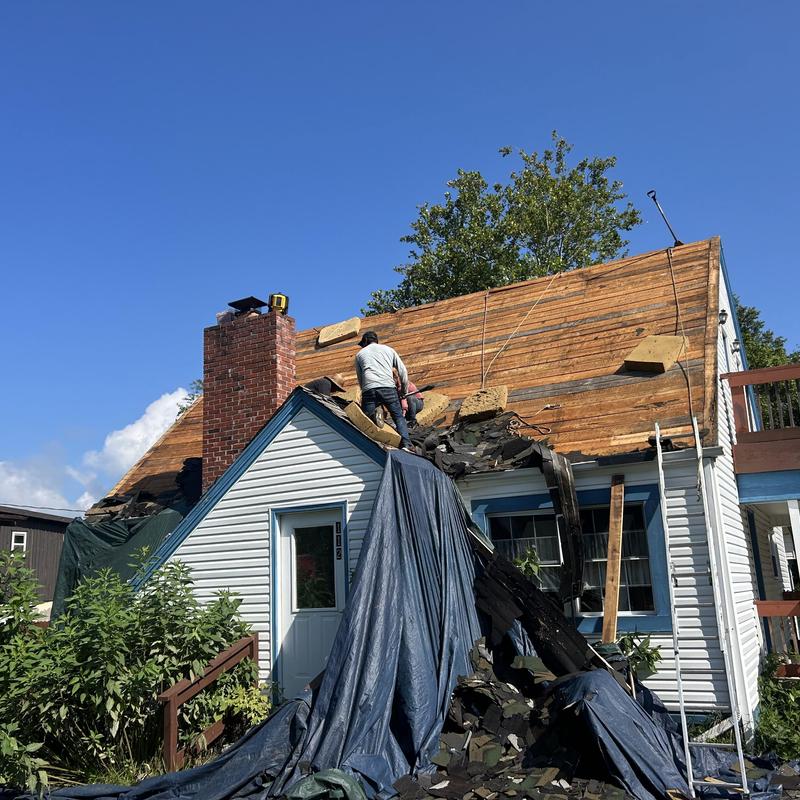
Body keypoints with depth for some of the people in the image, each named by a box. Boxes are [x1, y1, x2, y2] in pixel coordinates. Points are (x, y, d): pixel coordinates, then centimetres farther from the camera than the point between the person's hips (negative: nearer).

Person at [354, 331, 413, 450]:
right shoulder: (389, 349, 26)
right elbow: (403, 371, 21)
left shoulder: (360, 354, 26)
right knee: (398, 417, 8)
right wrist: (403, 390, 30)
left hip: (369, 389, 0)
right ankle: (405, 443, -10)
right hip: (388, 388, 0)